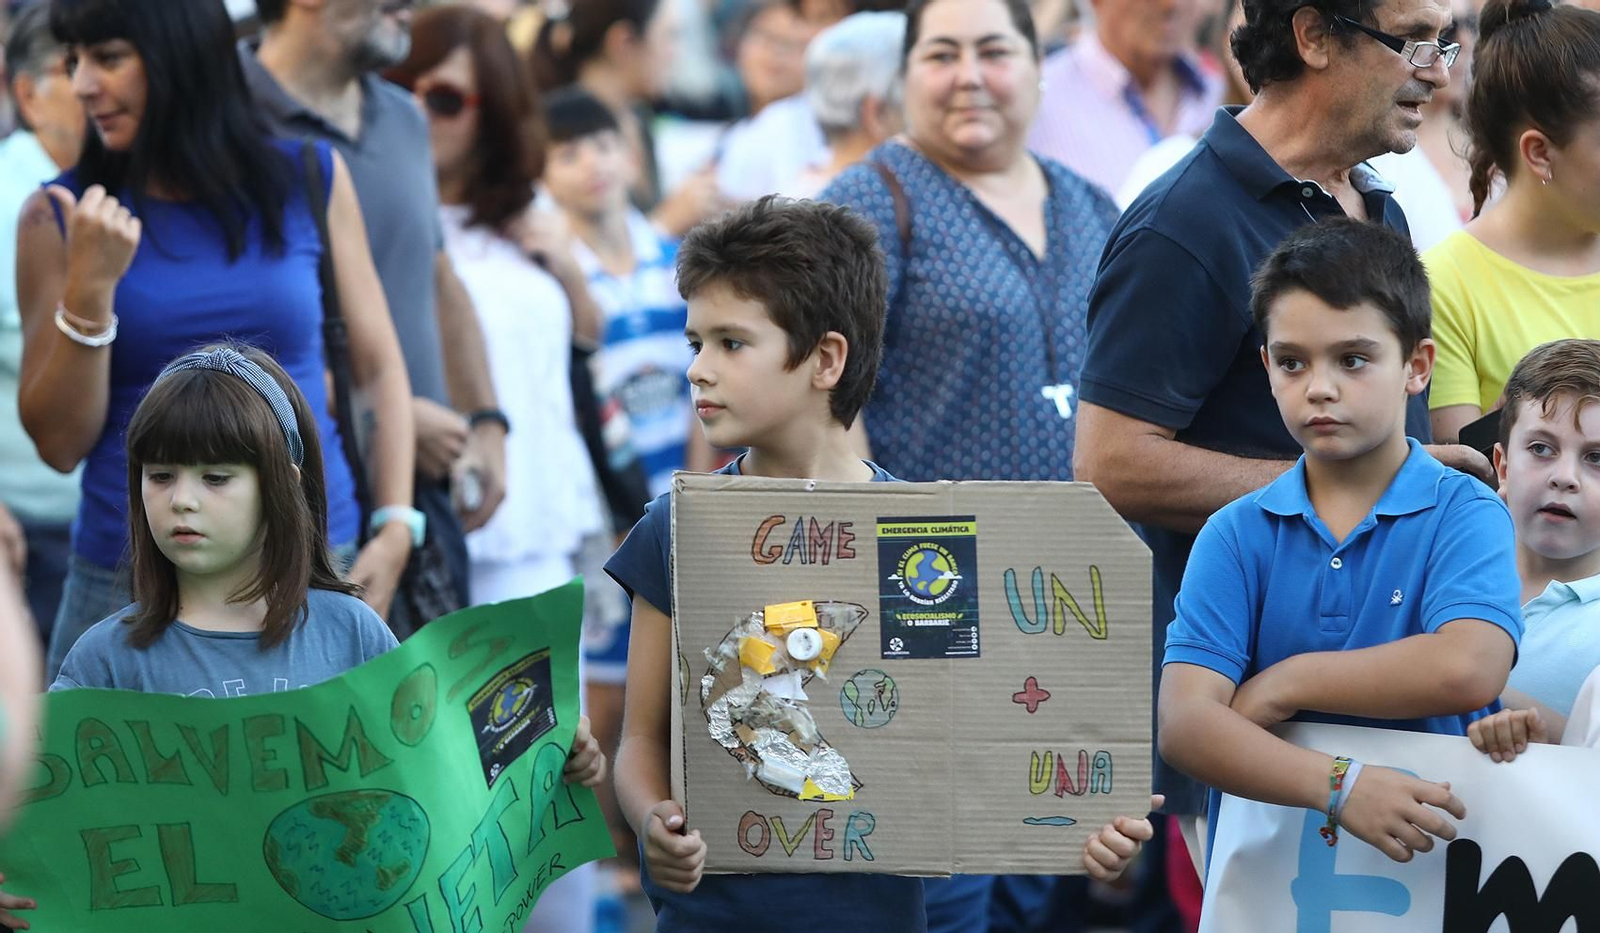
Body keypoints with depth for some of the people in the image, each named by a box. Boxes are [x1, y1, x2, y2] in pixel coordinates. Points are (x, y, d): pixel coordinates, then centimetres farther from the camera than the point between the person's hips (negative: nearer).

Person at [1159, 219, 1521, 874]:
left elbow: (1467, 669, -17)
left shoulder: (1465, 513, 2)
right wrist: (1337, 787, -21)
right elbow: (1183, 723, -7)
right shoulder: (1236, 536, 6)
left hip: (1425, 863, -2)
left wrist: (1287, 683, -8)